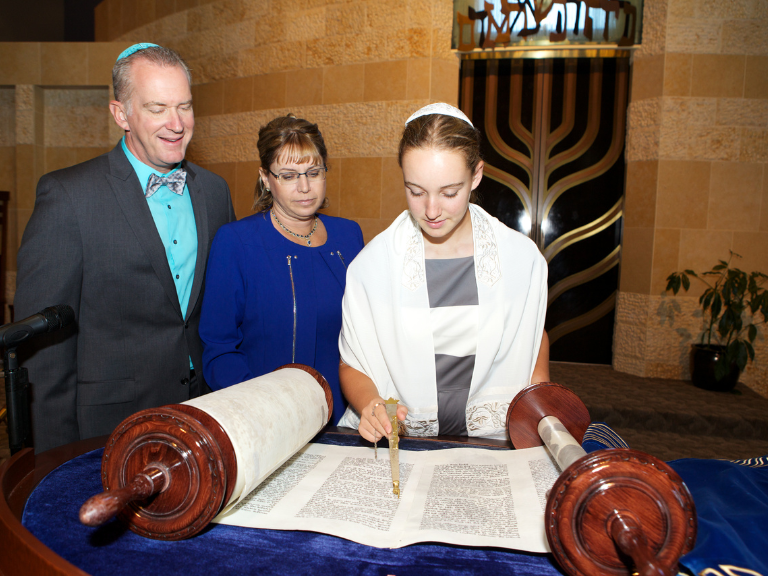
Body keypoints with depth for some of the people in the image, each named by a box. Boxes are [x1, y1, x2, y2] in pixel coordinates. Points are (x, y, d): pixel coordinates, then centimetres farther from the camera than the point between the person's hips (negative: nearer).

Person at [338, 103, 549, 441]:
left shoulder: (523, 258, -3)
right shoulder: (372, 264, -7)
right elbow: (352, 364, 3)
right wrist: (369, 405, -18)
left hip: (495, 444, 1)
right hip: (396, 444, 0)